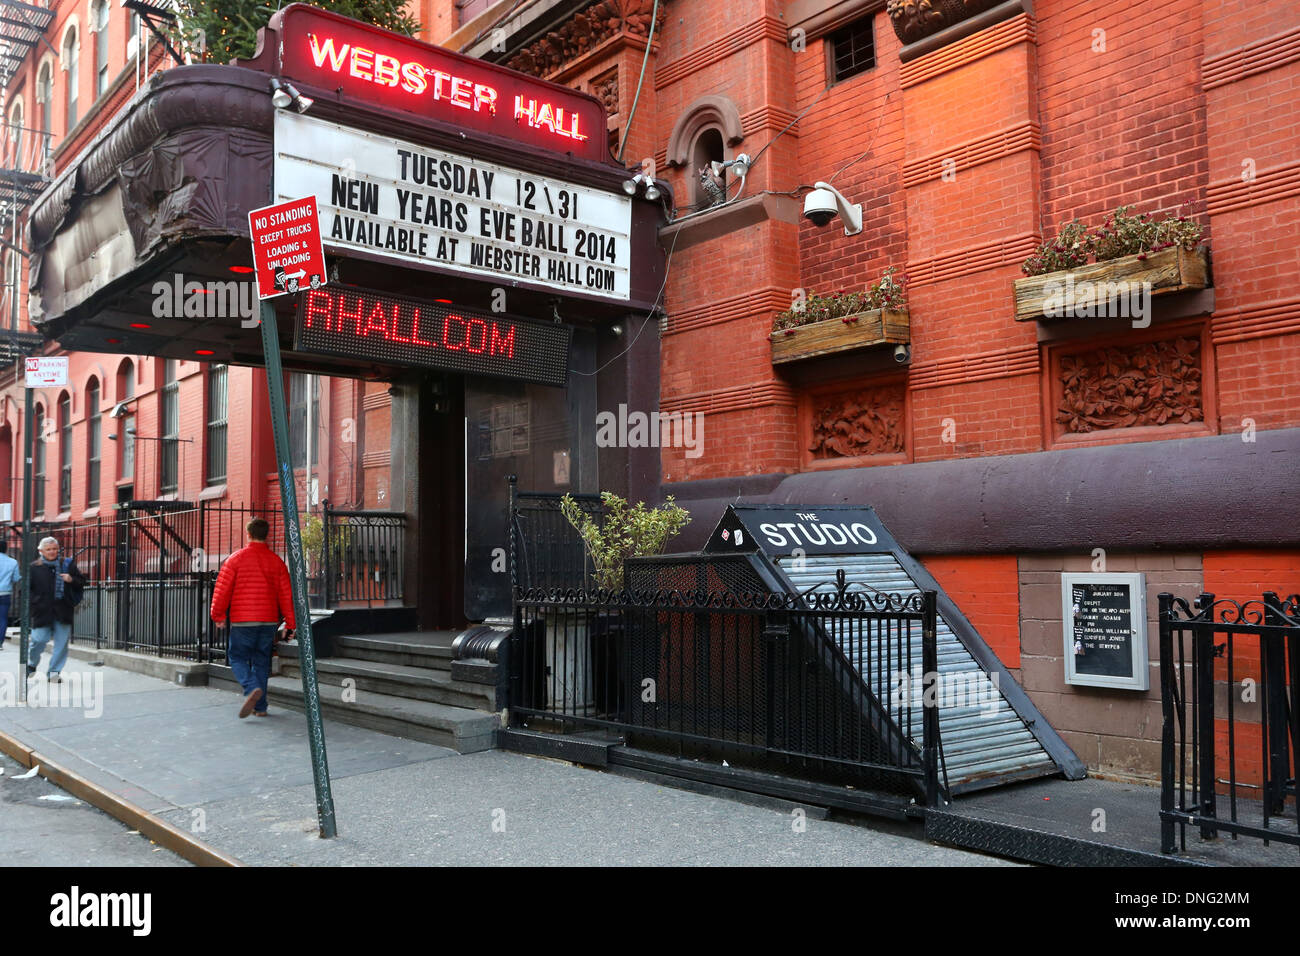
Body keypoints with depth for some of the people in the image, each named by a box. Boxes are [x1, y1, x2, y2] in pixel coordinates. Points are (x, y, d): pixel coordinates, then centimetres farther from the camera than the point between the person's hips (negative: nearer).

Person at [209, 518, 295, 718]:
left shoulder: (236, 558, -4)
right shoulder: (276, 561, 4)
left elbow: (222, 589, -3)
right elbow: (286, 594, 5)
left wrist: (218, 615, 10)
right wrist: (290, 624, 10)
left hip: (242, 621, -3)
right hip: (269, 620, 3)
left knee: (237, 657, 8)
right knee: (262, 661, 11)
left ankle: (252, 688, -18)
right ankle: (260, 706, 12)